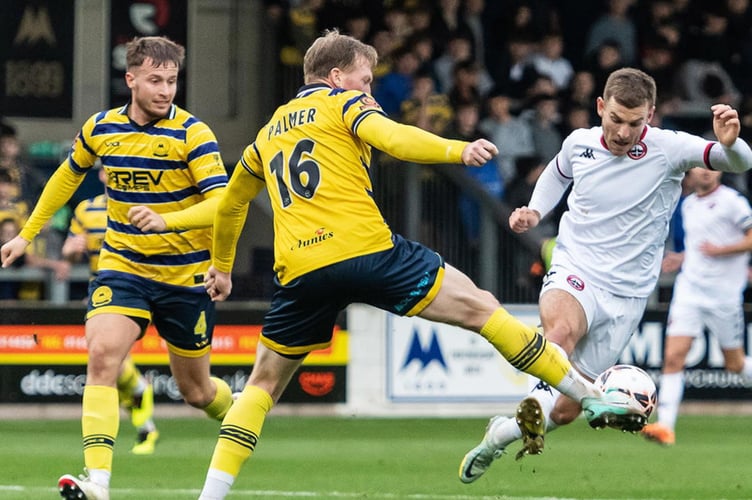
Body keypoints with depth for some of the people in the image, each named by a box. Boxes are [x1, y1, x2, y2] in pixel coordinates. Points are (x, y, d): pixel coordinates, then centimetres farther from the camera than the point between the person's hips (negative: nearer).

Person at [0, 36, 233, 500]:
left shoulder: (193, 134, -14)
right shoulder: (100, 129, 0)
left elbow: (223, 202, -23)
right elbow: (68, 175, 21)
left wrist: (167, 220, -38)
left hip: (186, 276, -2)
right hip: (123, 267, 2)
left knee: (196, 390, 10)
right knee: (102, 354, -23)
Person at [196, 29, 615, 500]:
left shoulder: (269, 132, 27)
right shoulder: (342, 104, 10)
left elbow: (230, 205, 39)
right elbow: (393, 138, -12)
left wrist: (221, 267, 52)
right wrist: (458, 149, -17)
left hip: (300, 274, 5)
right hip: (366, 249, -5)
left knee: (263, 385, 18)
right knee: (481, 307, 4)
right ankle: (588, 393, 5)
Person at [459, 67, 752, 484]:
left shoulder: (667, 149, -13)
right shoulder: (579, 142, -3)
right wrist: (534, 212, 4)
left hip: (625, 296, -1)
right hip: (573, 275, 1)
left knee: (564, 409, 8)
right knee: (563, 328, -40)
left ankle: (507, 430, 33)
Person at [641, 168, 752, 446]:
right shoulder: (688, 205, 13)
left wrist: (720, 250, -17)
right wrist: (682, 258, 14)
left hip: (724, 295, -4)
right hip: (689, 290, 4)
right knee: (673, 358, -11)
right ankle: (665, 427, -15)